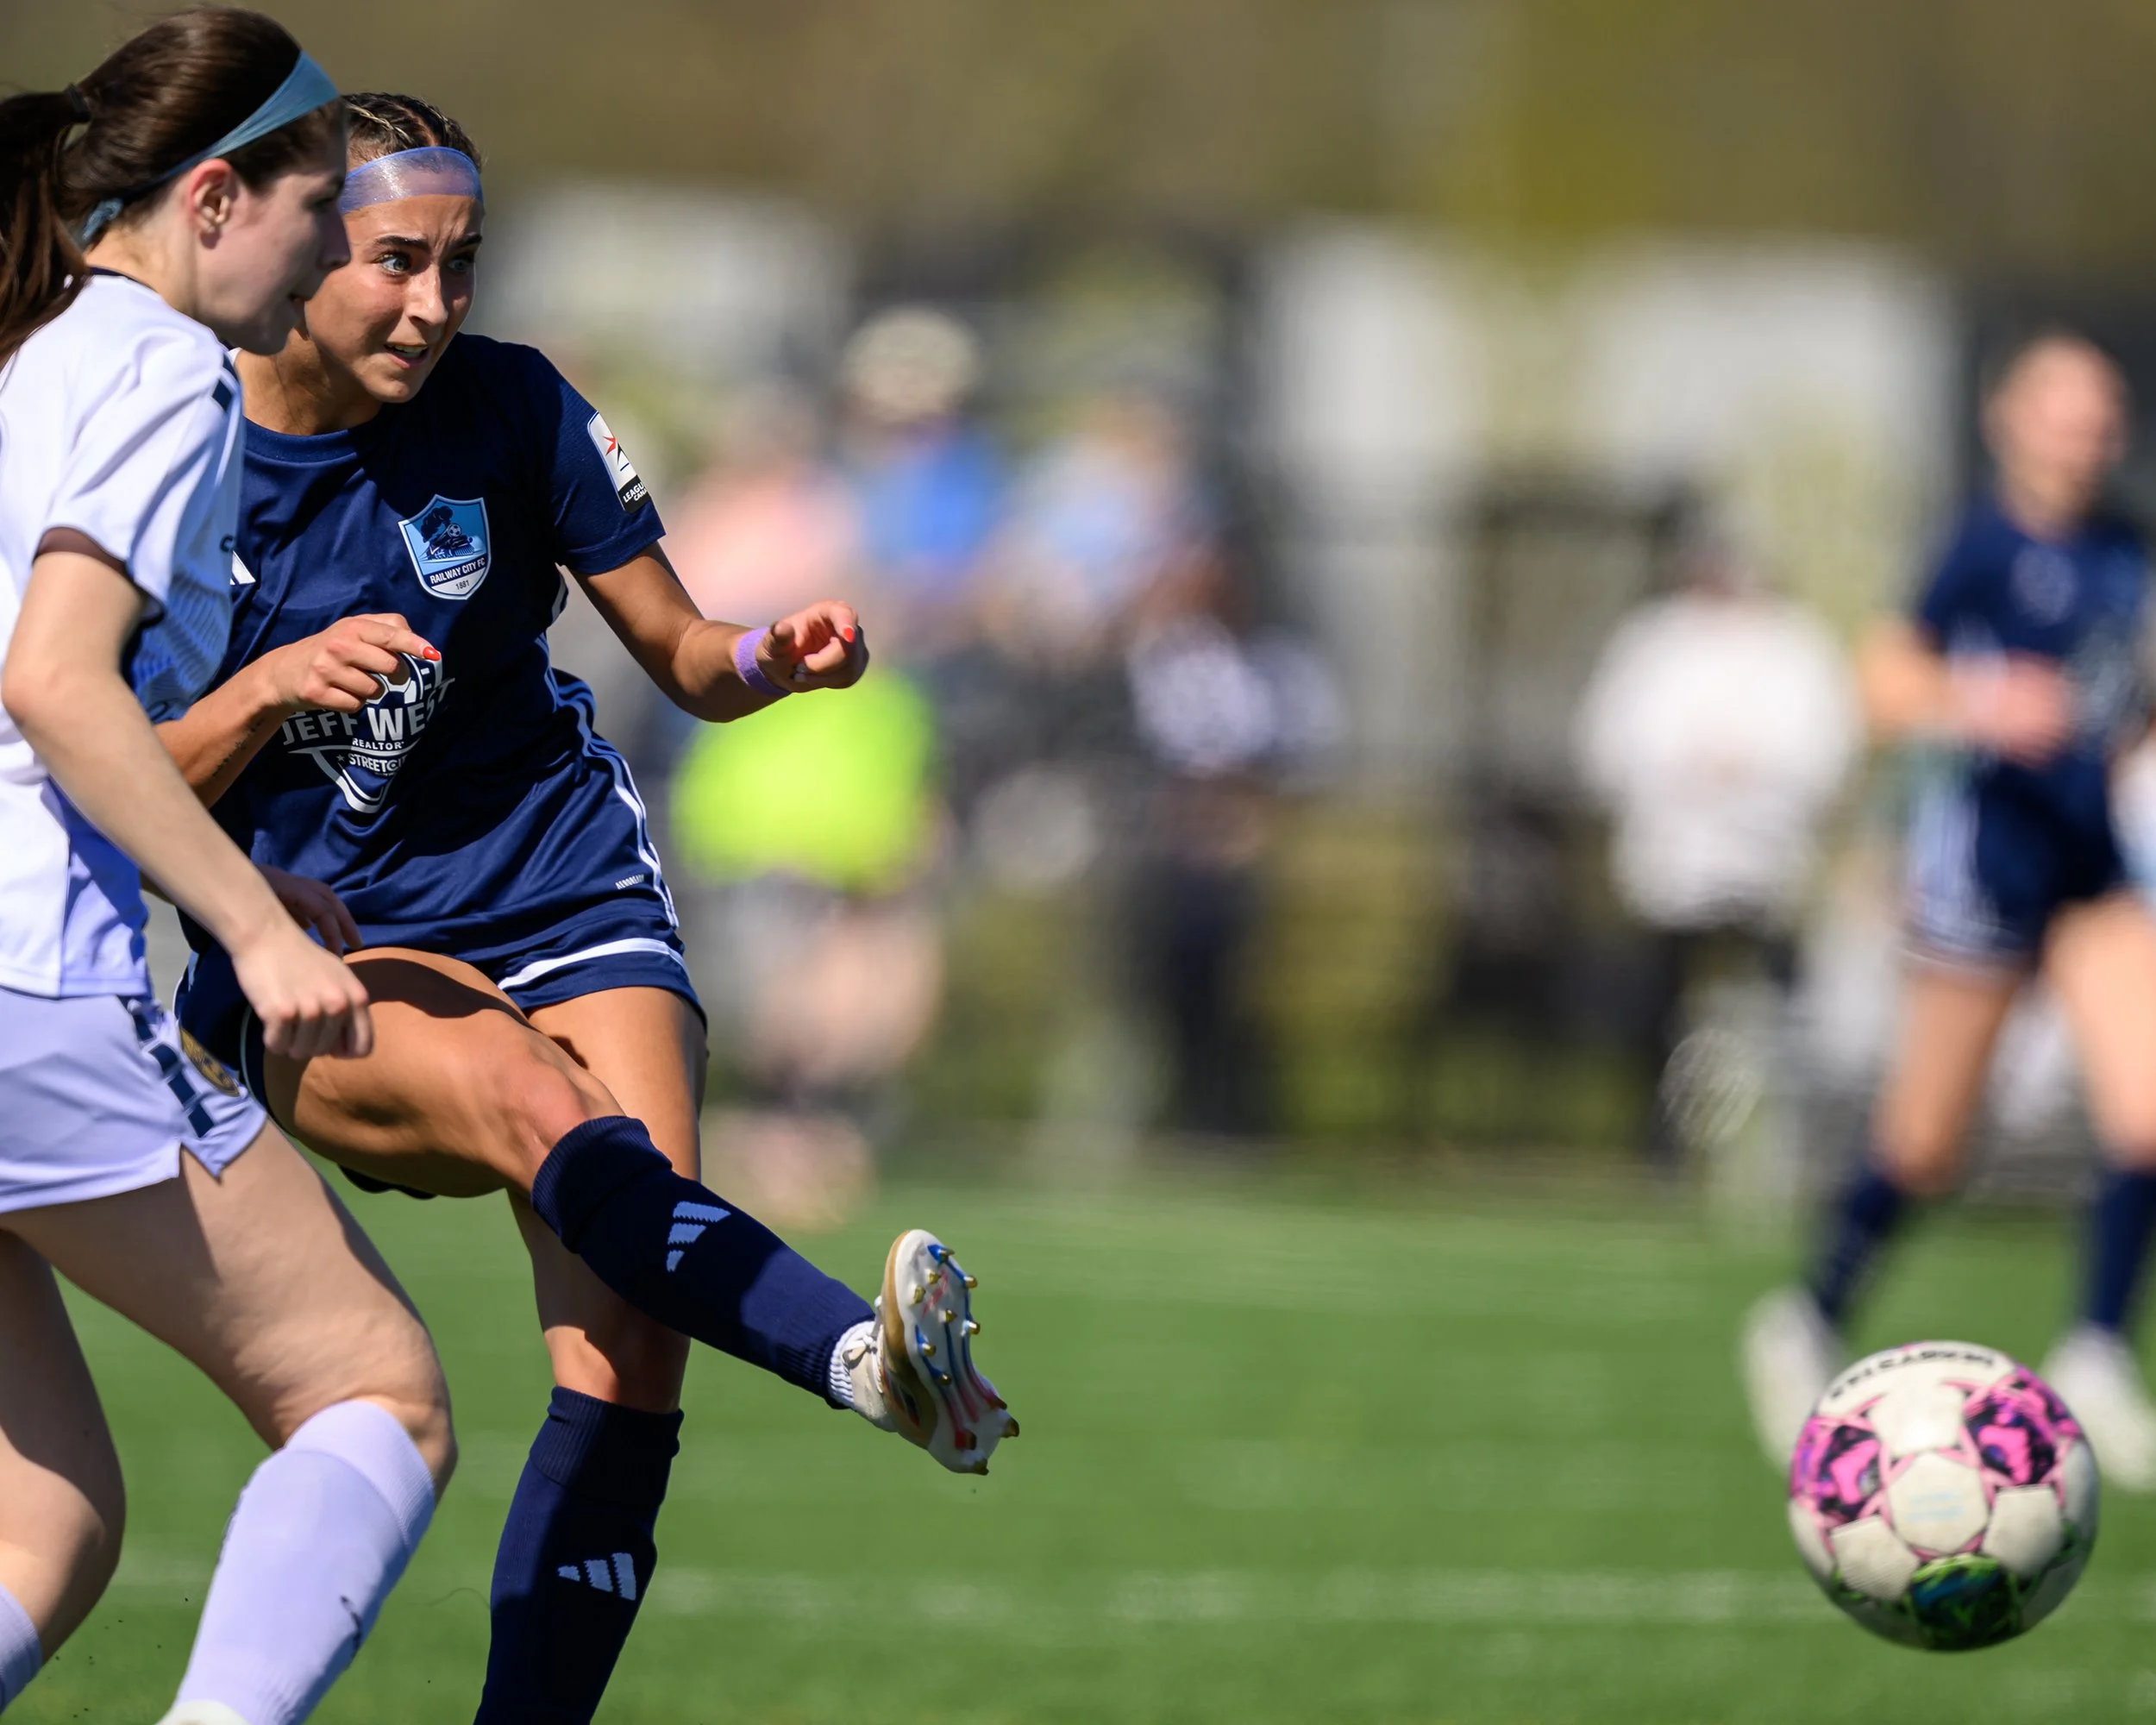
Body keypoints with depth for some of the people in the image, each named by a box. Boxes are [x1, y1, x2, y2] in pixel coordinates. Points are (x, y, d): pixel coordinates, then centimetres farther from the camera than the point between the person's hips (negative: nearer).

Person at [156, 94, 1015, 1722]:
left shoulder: (513, 409, -1)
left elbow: (682, 655, 6)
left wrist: (772, 662, -17)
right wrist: (271, 690, -24)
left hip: (556, 888, 3)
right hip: (310, 952, -3)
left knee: (630, 1358, -18)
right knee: (535, 1104, -36)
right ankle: (867, 1355, -58)